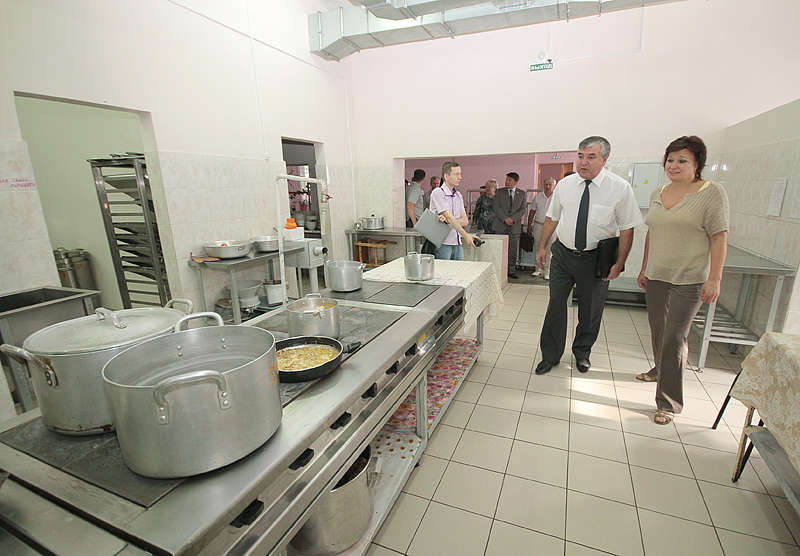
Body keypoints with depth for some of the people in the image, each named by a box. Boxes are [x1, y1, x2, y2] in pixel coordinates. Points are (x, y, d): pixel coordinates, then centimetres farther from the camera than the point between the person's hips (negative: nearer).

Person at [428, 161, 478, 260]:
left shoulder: (458, 195, 15)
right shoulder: (437, 193, -6)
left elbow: (465, 221, 5)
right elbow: (449, 217, -16)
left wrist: (447, 220, -15)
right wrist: (466, 235, -21)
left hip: (457, 244, 6)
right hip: (442, 244, -6)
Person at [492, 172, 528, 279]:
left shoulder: (522, 194, 10)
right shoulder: (499, 192, 8)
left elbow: (523, 209, 2)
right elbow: (496, 207, -1)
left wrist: (513, 219, -12)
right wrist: (505, 218, -13)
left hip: (515, 226, 1)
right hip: (500, 225, 0)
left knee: (513, 249, 2)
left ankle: (511, 271, 11)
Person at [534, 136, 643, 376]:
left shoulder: (620, 188, -9)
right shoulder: (564, 185, -1)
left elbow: (627, 229, -7)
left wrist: (619, 263, -10)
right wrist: (542, 247, 8)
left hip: (595, 257, -1)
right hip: (562, 254, 2)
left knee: (590, 309, 12)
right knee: (556, 304, 4)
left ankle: (582, 352, 36)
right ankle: (551, 355, 21)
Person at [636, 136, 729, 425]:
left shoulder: (712, 192, -6)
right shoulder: (657, 194, 10)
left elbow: (719, 237, -9)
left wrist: (714, 279, -14)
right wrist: (644, 268, 16)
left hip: (689, 280, -5)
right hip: (656, 276, 6)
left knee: (675, 337, -7)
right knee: (658, 330, 16)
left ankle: (668, 403, 4)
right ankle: (660, 370, 41)